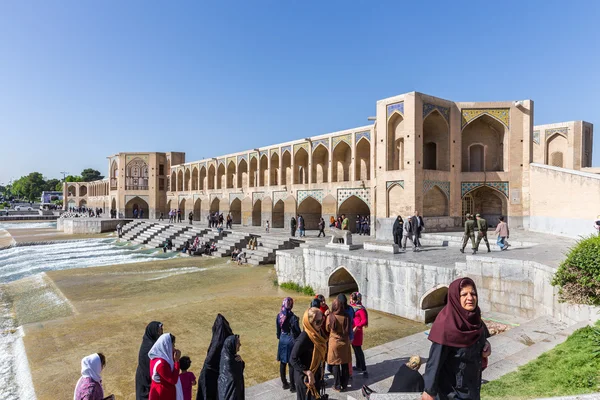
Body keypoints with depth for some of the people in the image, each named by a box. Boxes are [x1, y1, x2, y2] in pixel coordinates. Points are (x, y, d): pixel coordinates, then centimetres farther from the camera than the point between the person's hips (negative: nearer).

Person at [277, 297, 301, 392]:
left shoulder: (279, 315, -4)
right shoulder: (293, 317, -22)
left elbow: (278, 329, 7)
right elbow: (297, 331, -16)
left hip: (282, 340, 6)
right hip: (291, 341, -5)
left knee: (282, 362, 15)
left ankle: (284, 383, 29)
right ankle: (292, 386, 15)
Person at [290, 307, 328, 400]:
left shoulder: (317, 334, -3)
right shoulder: (304, 337, -28)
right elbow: (293, 359, -27)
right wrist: (308, 372, -28)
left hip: (316, 376, 8)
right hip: (305, 378, -8)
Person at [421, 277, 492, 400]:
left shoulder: (474, 318, -7)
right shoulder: (446, 324, -28)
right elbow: (435, 359, -23)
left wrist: (486, 347, -8)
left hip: (471, 384, 7)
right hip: (452, 388, -7)